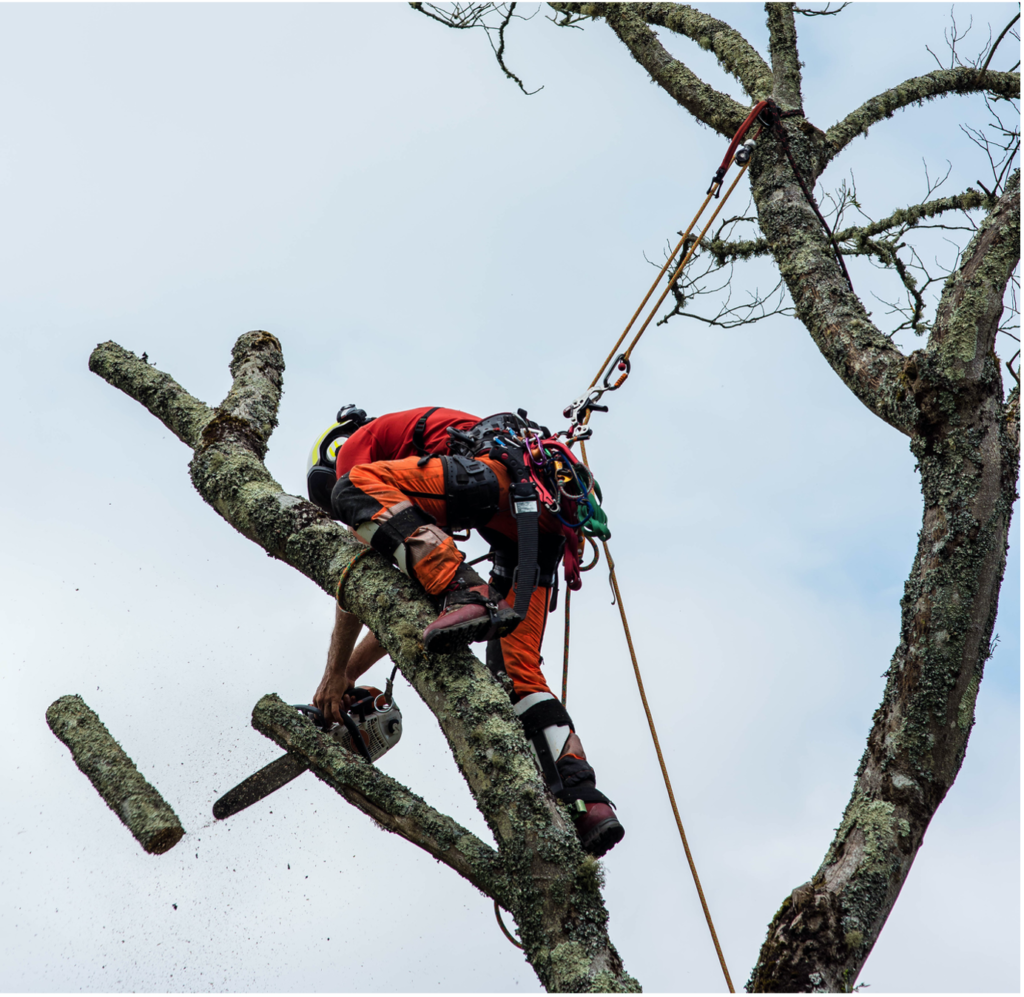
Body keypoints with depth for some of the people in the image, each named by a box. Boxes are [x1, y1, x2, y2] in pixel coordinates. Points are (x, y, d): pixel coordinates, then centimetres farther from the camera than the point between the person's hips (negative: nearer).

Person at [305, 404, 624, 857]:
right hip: (547, 524, 8)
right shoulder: (410, 491, 42)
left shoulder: (358, 442, 20)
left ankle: (466, 594, -27)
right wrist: (349, 674, 40)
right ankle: (584, 801, -9)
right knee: (515, 673, 5)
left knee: (359, 488, -11)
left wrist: (335, 673, 14)